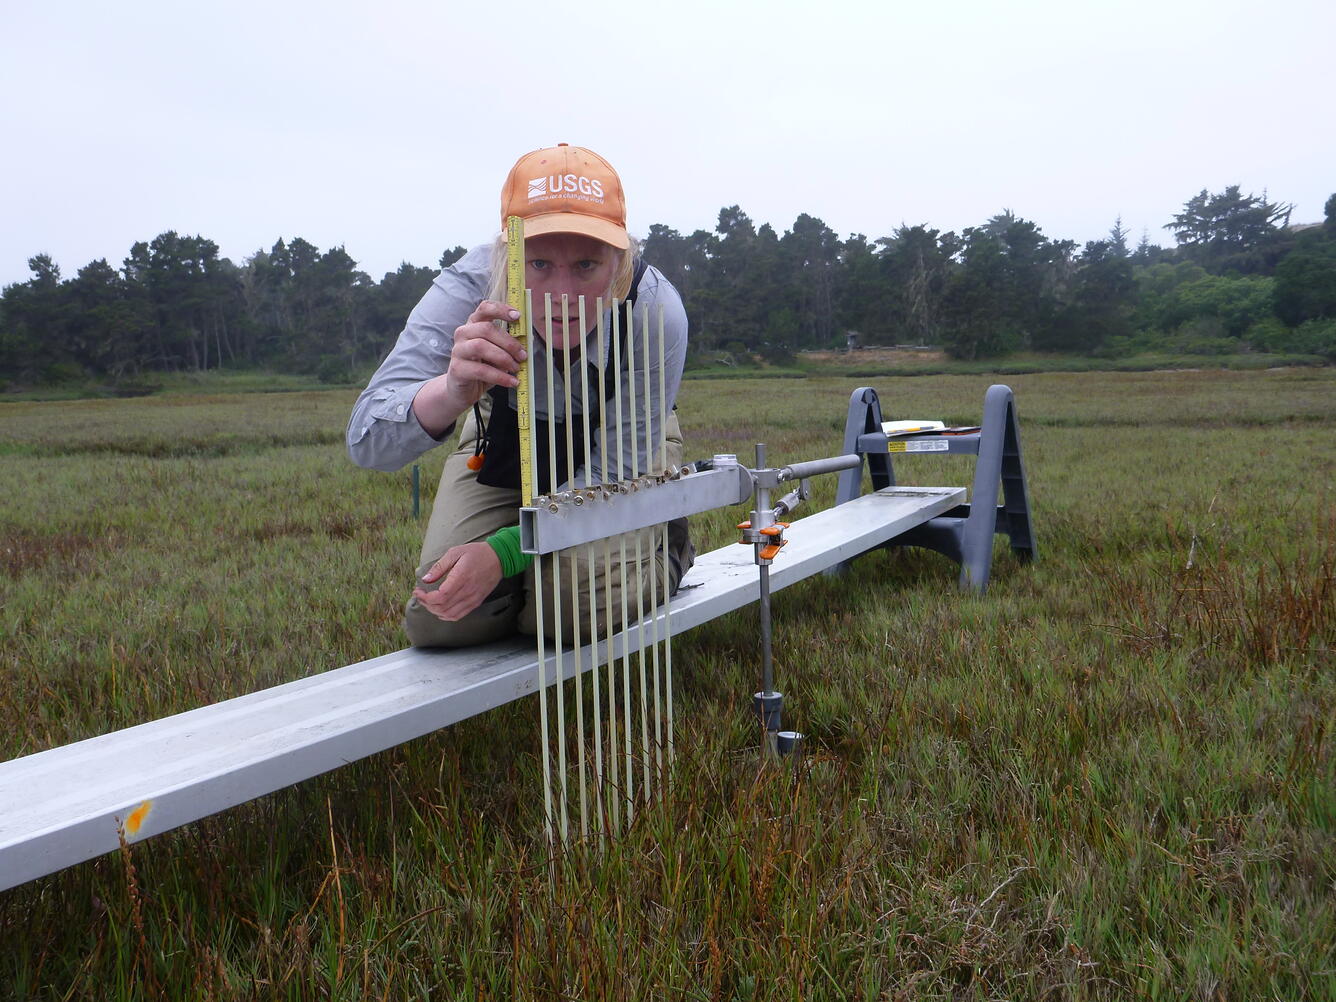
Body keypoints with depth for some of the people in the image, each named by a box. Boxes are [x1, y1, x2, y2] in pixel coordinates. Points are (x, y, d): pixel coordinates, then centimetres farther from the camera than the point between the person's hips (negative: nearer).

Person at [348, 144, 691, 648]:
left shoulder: (655, 312, -35)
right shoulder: (469, 289, -34)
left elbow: (613, 473, -25)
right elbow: (367, 443, -39)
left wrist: (504, 550, -37)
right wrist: (453, 391, -61)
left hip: (620, 441, -1)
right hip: (507, 434, 2)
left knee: (573, 606, -23)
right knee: (439, 622, -10)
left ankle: (659, 542, 9)